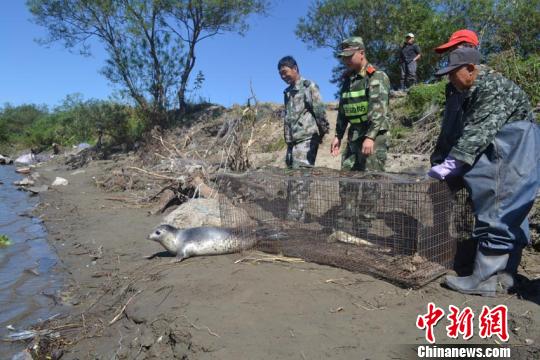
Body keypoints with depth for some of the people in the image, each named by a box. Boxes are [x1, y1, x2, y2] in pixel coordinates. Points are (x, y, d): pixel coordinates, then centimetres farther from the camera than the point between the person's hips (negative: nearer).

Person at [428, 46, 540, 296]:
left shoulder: (495, 87, -17)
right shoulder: (461, 93, 12)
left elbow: (478, 132, -26)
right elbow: (450, 132, 10)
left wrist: (450, 164, -28)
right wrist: (438, 163, 2)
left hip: (512, 161, -9)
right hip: (495, 160, 9)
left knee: (499, 217, -11)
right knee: (511, 219, 12)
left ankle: (484, 279, -9)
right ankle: (504, 275, 17)